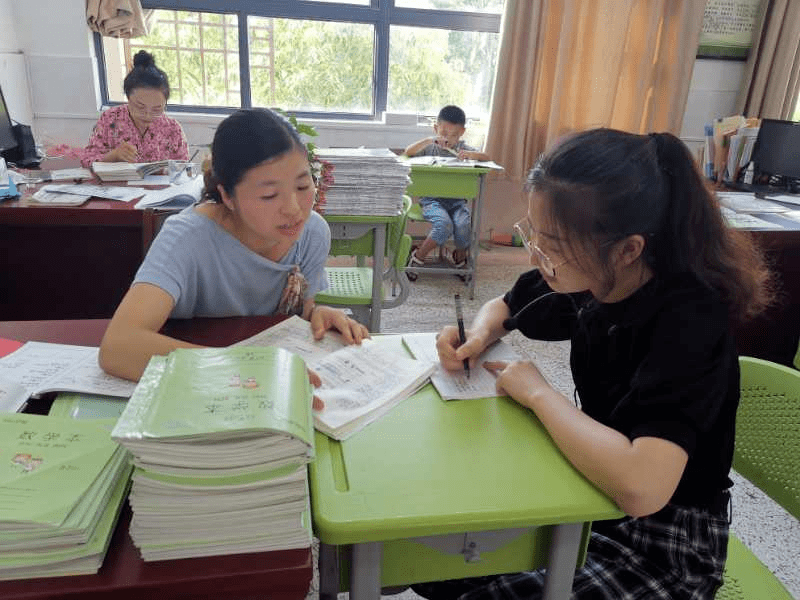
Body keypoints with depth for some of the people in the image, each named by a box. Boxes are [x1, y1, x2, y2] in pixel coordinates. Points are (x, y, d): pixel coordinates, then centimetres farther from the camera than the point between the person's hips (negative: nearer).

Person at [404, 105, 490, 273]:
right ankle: (418, 257, -8)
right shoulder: (430, 148, 6)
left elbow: (486, 157, -1)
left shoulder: (462, 149, 11)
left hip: (456, 200, 2)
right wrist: (429, 140, -18)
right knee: (444, 225, -31)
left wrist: (470, 154, -20)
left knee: (464, 225, -27)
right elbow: (408, 152, -10)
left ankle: (460, 256, 5)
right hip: (432, 199, -2)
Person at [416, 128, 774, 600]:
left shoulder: (690, 318, -30)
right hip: (595, 497, 6)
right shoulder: (589, 277, -9)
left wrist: (538, 393, -28)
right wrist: (477, 337, -13)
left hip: (664, 546, -6)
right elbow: (502, 308, 10)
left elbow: (641, 486, -44)